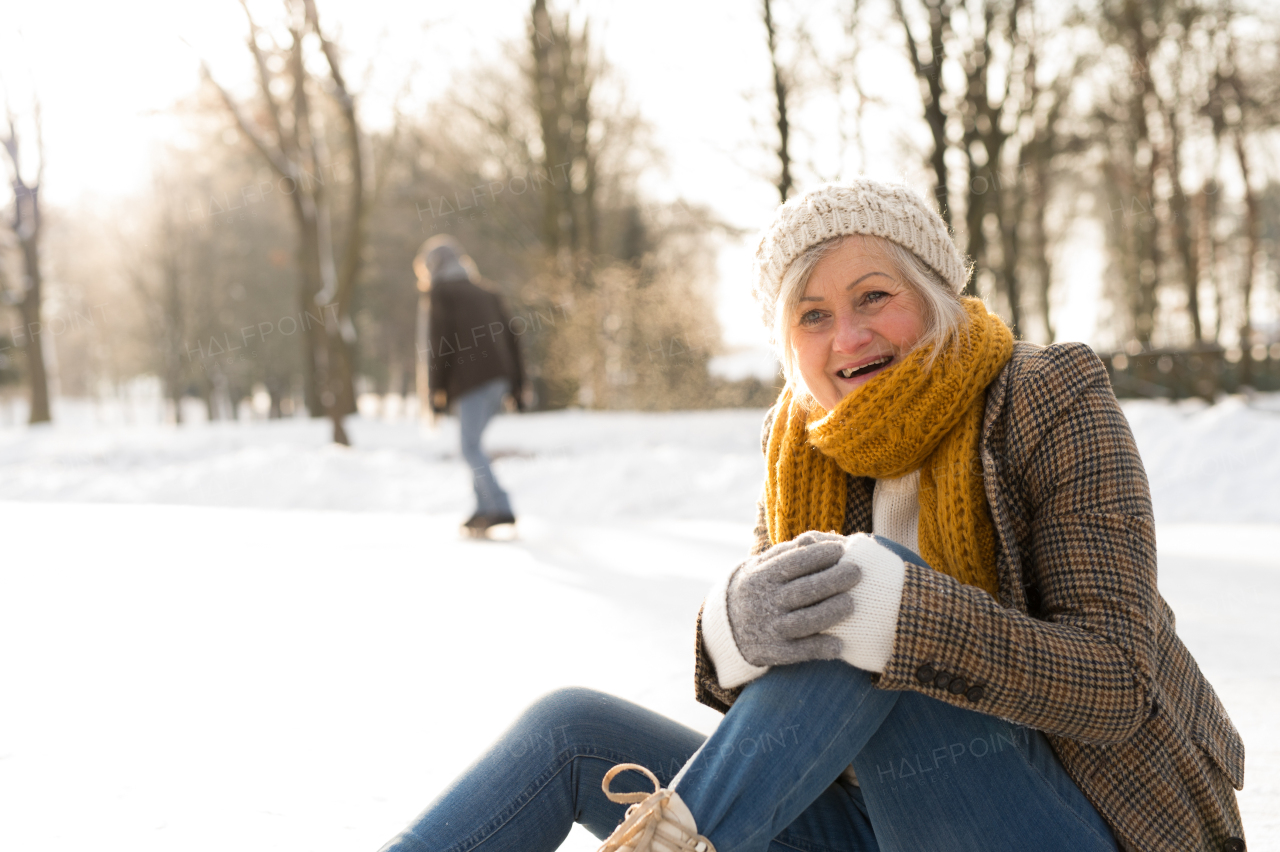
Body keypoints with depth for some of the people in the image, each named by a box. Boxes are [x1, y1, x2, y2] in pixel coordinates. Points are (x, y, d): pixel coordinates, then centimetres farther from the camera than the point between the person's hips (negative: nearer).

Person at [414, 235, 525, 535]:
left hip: (471, 378, -7)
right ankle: (484, 506, 10)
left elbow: (439, 342, -5)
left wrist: (437, 390, -4)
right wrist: (516, 385, 21)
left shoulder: (442, 293, 4)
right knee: (472, 440, 16)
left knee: (470, 446, -7)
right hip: (500, 376, 8)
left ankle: (500, 508, -19)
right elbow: (509, 338, 20)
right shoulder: (486, 293, 24)